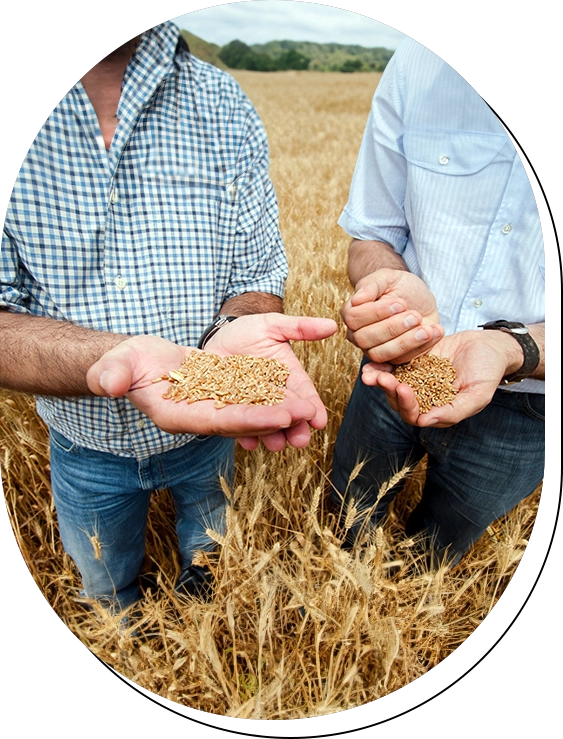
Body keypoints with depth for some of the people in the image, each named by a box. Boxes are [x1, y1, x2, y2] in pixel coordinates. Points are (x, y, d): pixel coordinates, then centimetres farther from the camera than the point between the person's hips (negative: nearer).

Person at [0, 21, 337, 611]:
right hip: (84, 437, 0)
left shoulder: (223, 104, -12)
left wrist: (231, 333, -34)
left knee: (208, 548, 33)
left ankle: (196, 582, 69)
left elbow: (258, 273, -11)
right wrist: (123, 358, -44)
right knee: (105, 583, 31)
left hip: (205, 426, 1)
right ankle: (125, 619, 67)